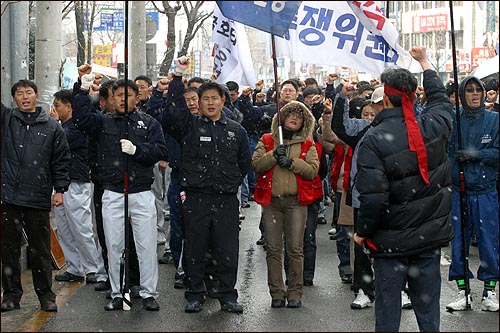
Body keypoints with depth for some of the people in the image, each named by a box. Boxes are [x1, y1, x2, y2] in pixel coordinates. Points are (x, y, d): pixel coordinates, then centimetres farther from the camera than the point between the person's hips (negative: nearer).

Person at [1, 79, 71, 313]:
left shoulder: (52, 126, 8)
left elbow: (62, 160, 8)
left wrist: (60, 189, 1)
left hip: (39, 198, -1)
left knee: (40, 250, 4)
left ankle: (46, 295, 13)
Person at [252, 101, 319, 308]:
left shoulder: (308, 144, 11)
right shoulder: (267, 141, 12)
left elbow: (313, 170, -3)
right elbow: (256, 165, -1)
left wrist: (292, 162, -14)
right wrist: (274, 155, -14)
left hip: (296, 200, -1)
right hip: (271, 200, 1)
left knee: (295, 249, -3)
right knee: (273, 249, 2)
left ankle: (295, 293, 4)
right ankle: (277, 293, 9)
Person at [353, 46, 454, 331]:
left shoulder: (374, 140, -18)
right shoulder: (434, 127, -4)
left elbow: (373, 197, -21)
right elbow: (441, 100, 21)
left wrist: (362, 231, -3)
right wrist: (424, 62, 35)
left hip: (391, 242, -4)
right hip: (431, 237, 4)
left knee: (388, 308, 6)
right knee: (428, 306, 11)